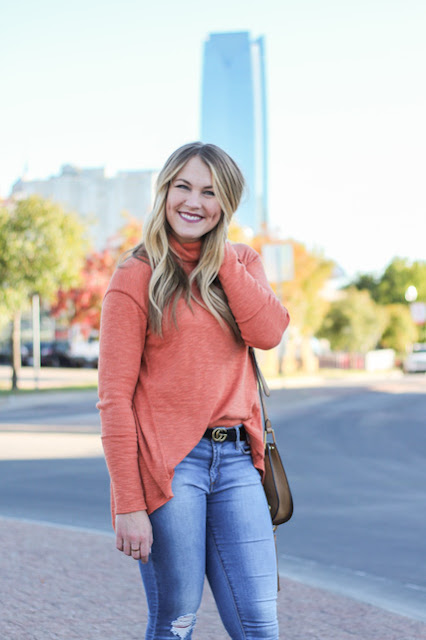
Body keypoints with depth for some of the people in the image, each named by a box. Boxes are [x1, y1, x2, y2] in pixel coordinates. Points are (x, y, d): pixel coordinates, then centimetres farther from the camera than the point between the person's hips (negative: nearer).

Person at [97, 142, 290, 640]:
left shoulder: (241, 264, 13)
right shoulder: (137, 276, -2)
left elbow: (269, 332, -7)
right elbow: (115, 397, -6)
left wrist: (220, 254, -5)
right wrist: (128, 504, -12)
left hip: (237, 461, 4)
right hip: (168, 463, -4)